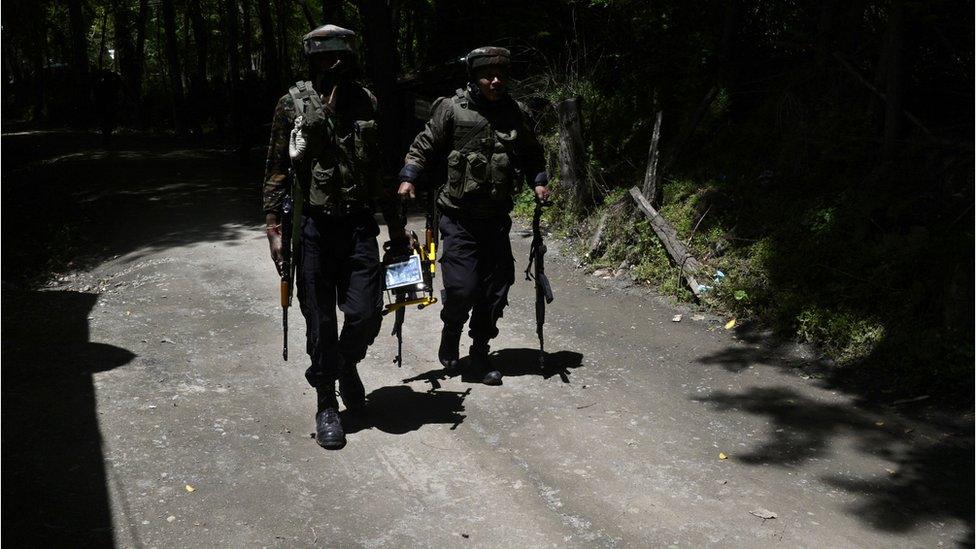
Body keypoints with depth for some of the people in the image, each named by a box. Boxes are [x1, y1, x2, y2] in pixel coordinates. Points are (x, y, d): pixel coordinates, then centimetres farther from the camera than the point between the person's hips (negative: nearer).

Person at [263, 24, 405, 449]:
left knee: (366, 314, -2)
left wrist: (395, 225, 14)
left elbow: (381, 168, 14)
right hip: (313, 228, -2)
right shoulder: (293, 105, -1)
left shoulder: (367, 103, 7)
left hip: (359, 226, 2)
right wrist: (274, 229, -7)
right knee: (320, 321, 3)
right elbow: (276, 171, 0)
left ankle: (347, 364, 33)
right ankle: (327, 406, 19)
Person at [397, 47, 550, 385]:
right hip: (459, 219, -4)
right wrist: (408, 177, -13)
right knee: (462, 288, -9)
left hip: (497, 219, 4)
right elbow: (424, 147, 1)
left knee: (496, 288, 5)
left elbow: (532, 155, 20)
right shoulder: (452, 109, -5)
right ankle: (451, 336, 23)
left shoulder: (518, 114, 7)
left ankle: (480, 351, 23)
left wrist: (539, 182, 4)